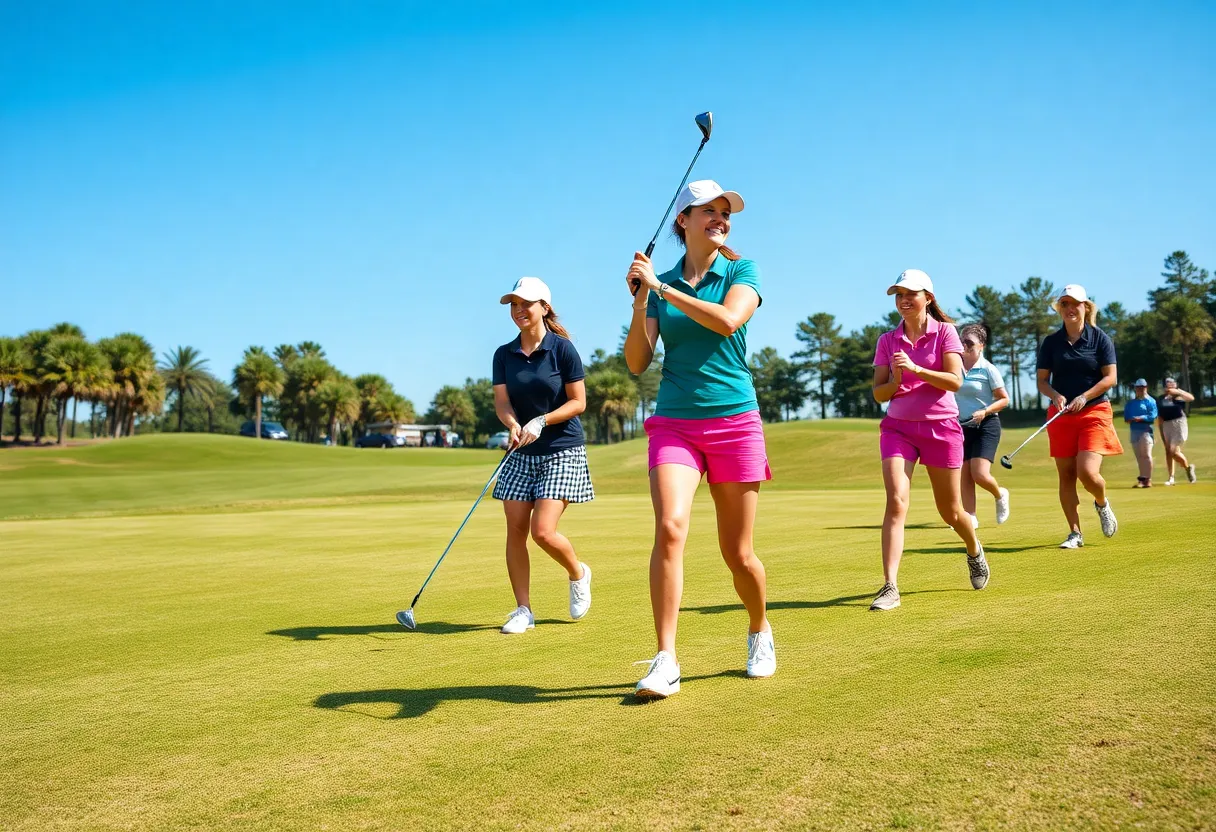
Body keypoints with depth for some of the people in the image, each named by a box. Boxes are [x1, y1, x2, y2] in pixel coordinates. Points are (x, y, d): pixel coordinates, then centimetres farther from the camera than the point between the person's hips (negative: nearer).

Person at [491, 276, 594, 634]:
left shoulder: (562, 348, -7)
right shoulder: (504, 355, 5)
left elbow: (578, 402, -7)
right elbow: (501, 401, -1)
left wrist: (541, 422, -19)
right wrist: (513, 426, -23)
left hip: (562, 451, -5)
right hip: (522, 454, 5)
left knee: (543, 531, -13)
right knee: (515, 529, 0)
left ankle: (578, 573, 19)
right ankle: (523, 610, 10)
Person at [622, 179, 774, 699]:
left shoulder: (741, 271, 3)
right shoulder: (660, 284, 9)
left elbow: (728, 321, -19)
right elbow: (637, 363, 3)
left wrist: (662, 289, -16)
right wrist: (640, 303, -10)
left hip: (734, 422, -1)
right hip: (674, 423, 1)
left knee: (738, 554, 5)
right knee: (670, 527, -21)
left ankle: (760, 632, 33)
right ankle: (665, 661, -16)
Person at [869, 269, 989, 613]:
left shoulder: (944, 331, -2)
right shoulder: (888, 340, 6)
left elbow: (955, 381, -13)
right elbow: (879, 392, 4)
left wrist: (916, 368, -24)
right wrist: (896, 381, -16)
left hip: (941, 427, -1)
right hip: (897, 427, 1)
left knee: (950, 511, 10)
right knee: (896, 502, -17)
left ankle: (975, 551, 44)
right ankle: (890, 586, -19)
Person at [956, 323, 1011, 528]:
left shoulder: (988, 369, -7)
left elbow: (1004, 399, -4)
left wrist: (985, 412, -18)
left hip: (986, 426, -4)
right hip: (962, 426, 5)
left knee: (980, 475, -14)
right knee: (964, 476, 1)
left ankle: (1000, 495, 18)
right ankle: (971, 518, 10)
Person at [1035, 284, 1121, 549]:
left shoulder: (1100, 338, 1)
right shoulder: (1051, 342, 6)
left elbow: (1110, 377, -5)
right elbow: (1042, 380, 5)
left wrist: (1084, 397, -17)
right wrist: (1055, 395, -15)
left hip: (1095, 412, -2)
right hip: (1060, 415, 3)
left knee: (1088, 472, -15)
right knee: (1066, 476, 2)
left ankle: (1102, 504, 19)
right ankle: (1075, 533, 11)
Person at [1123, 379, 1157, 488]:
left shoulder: (1150, 401, 1)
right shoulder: (1130, 403, 17)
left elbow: (1153, 416, -10)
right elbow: (1126, 416, 13)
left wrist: (1140, 418, -22)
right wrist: (1129, 419, -9)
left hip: (1146, 430, -5)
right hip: (1134, 431, 5)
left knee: (1146, 455, -9)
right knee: (1139, 456, 7)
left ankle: (1148, 479, -7)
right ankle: (1142, 479, 11)